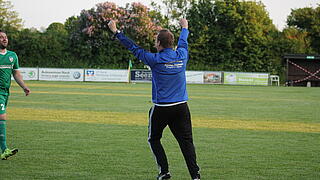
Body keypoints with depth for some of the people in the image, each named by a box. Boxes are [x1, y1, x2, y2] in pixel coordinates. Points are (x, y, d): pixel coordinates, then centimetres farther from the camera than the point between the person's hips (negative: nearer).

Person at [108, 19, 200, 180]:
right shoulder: (181, 56, 2)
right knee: (186, 141, 4)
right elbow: (183, 42, 25)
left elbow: (134, 48, -2)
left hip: (161, 108, -3)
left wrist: (116, 32, 7)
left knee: (154, 139, 15)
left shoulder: (155, 59, -10)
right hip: (181, 107, 4)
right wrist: (184, 28, 46)